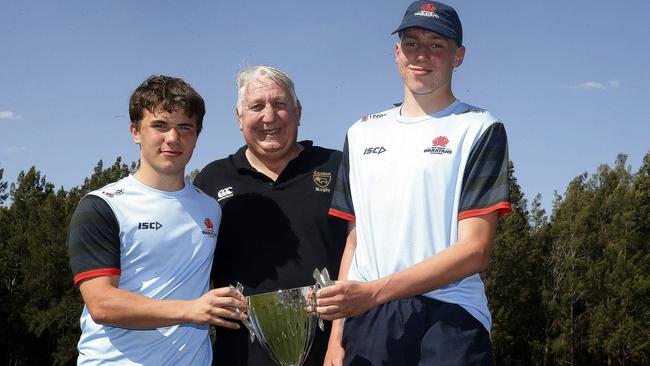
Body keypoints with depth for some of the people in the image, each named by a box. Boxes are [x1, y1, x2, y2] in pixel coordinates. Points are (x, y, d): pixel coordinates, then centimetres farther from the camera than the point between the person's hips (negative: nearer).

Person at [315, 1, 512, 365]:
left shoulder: (480, 129, 1)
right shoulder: (362, 133, 16)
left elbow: (475, 251, -8)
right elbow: (354, 242, 15)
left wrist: (374, 291, -15)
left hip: (448, 321, -3)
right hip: (363, 321, 4)